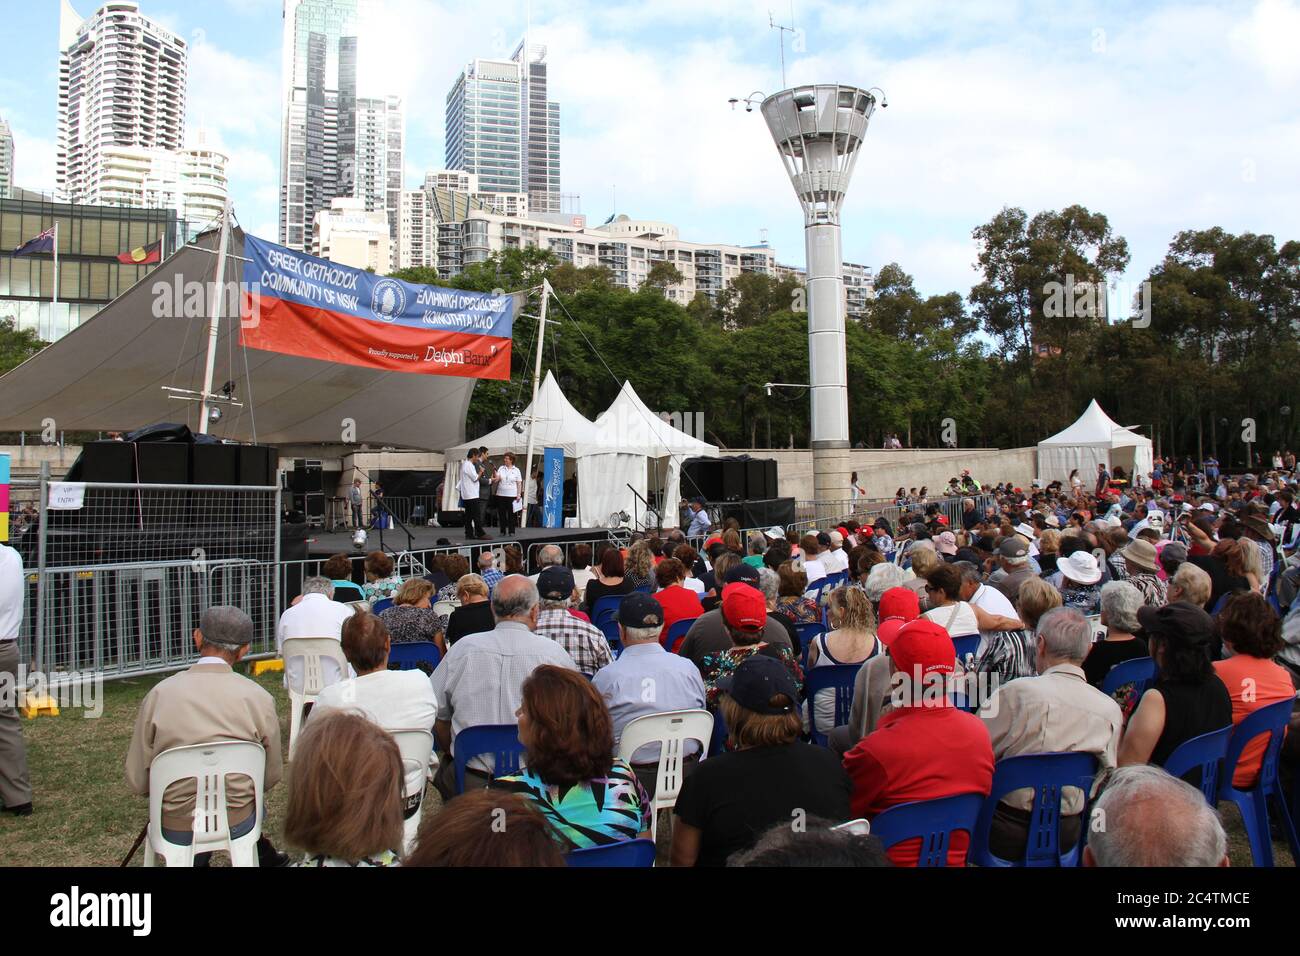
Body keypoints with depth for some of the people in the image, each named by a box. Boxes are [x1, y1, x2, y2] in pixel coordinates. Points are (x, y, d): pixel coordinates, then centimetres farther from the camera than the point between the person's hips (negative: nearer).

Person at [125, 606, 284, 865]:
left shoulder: (159, 694, -10)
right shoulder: (259, 698, -12)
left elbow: (136, 783, -5)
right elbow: (272, 777, -2)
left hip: (176, 830, 1)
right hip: (239, 825, -1)